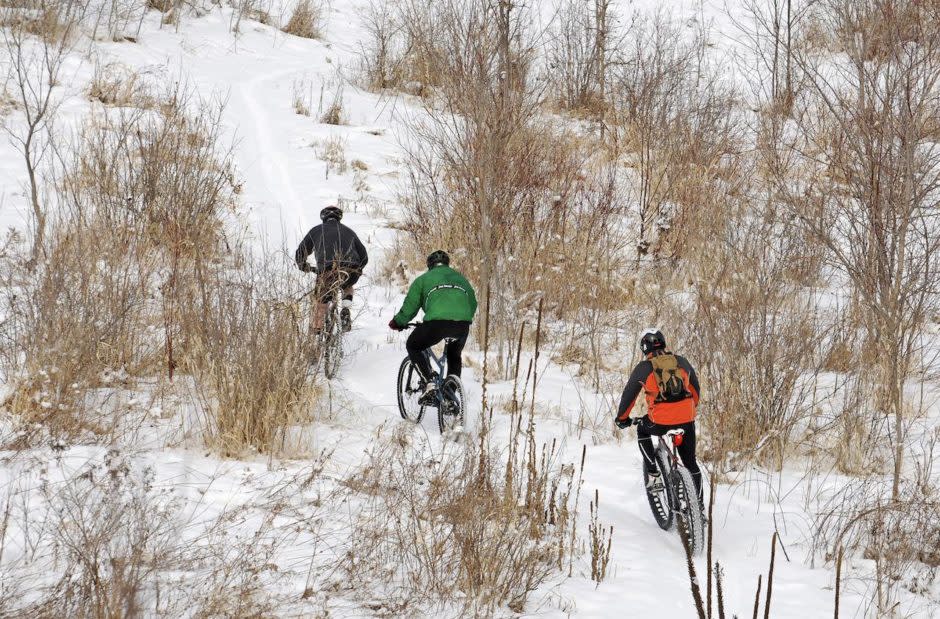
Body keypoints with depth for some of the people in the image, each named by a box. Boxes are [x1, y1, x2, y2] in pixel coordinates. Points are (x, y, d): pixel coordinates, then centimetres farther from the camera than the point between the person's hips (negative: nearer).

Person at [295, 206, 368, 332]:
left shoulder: (316, 230, 22)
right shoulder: (348, 231, 28)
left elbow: (300, 254, 24)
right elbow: (364, 256, 27)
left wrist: (304, 267, 43)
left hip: (328, 271, -2)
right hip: (351, 273, 2)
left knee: (320, 301, 19)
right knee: (347, 286, 36)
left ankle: (316, 331, 10)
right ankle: (346, 309, 12)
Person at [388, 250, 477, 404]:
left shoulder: (424, 279, 21)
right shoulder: (460, 278, 32)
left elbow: (410, 305, 16)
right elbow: (473, 304, 33)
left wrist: (397, 322, 32)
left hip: (437, 322, -4)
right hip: (463, 325, 4)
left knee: (413, 346, 20)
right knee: (454, 355, 31)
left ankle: (430, 385, 2)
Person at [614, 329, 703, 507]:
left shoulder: (643, 368, 1)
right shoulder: (682, 362, 11)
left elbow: (629, 395, 8)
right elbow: (696, 390, 22)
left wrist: (621, 418, 24)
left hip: (660, 422, -3)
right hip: (686, 420, 3)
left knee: (642, 430, 31)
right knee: (690, 462, 18)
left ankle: (653, 475, 19)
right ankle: (699, 505, 20)